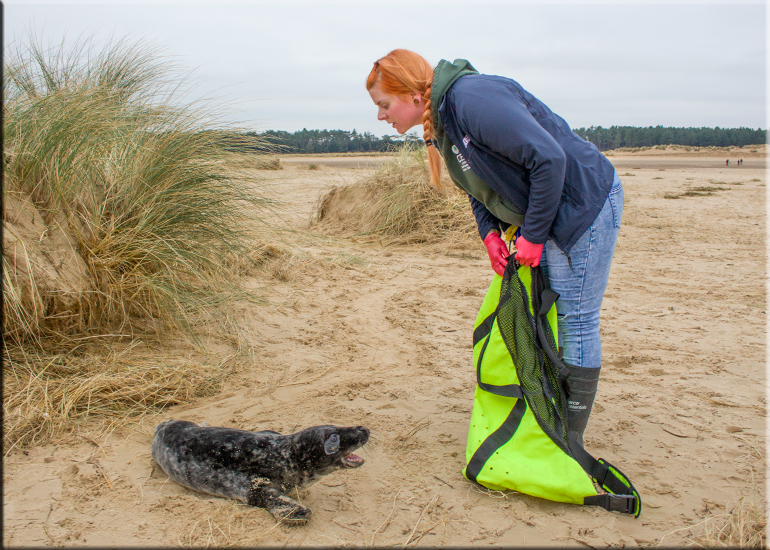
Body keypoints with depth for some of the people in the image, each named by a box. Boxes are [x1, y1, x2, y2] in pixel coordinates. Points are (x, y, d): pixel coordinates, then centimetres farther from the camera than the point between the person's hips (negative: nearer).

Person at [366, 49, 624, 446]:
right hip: (546, 214, 10)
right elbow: (480, 183, 15)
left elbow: (549, 158, -28)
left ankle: (570, 439, 6)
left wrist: (532, 235, -21)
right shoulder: (441, 121, 5)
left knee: (575, 320, -5)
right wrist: (489, 232, -1)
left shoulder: (474, 100, -26)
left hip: (585, 202, -10)